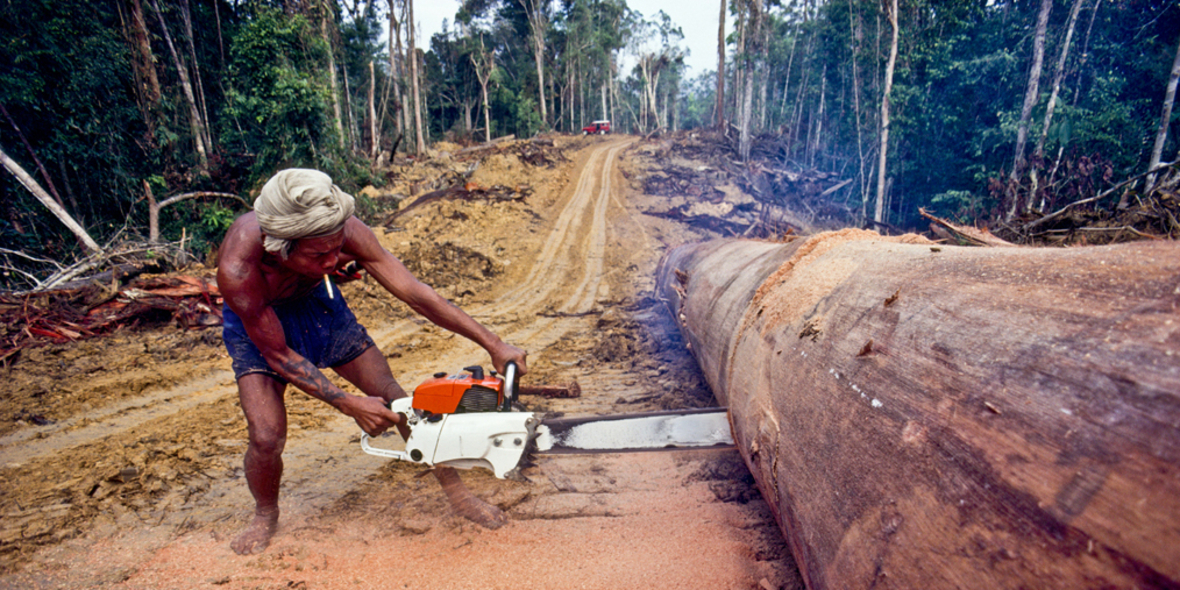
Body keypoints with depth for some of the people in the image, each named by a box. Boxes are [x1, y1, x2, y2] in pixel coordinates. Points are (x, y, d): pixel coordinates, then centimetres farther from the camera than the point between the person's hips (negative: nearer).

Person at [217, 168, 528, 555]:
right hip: (257, 321, -2)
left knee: (395, 400, -3)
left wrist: (493, 344, -33)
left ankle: (456, 493, 12)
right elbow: (278, 356, -26)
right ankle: (265, 515, 19)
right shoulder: (238, 269, -39)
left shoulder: (345, 231, -35)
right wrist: (347, 404, -29)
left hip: (317, 303, 2)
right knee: (267, 437, -17)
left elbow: (414, 292, -31)